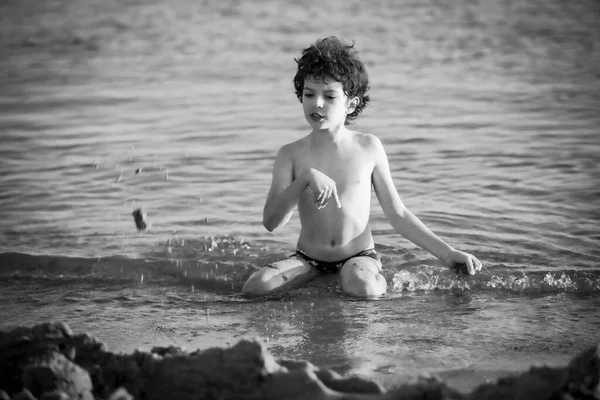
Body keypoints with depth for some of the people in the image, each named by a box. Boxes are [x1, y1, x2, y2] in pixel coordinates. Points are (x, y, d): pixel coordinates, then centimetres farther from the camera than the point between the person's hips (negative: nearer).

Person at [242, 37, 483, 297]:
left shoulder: (368, 147, -2)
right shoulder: (291, 155, -2)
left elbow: (397, 214, 4)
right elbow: (270, 222, -13)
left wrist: (447, 253, -2)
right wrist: (305, 178, -27)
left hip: (358, 256, -1)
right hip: (308, 258, 1)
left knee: (363, 289, -35)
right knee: (253, 288, -25)